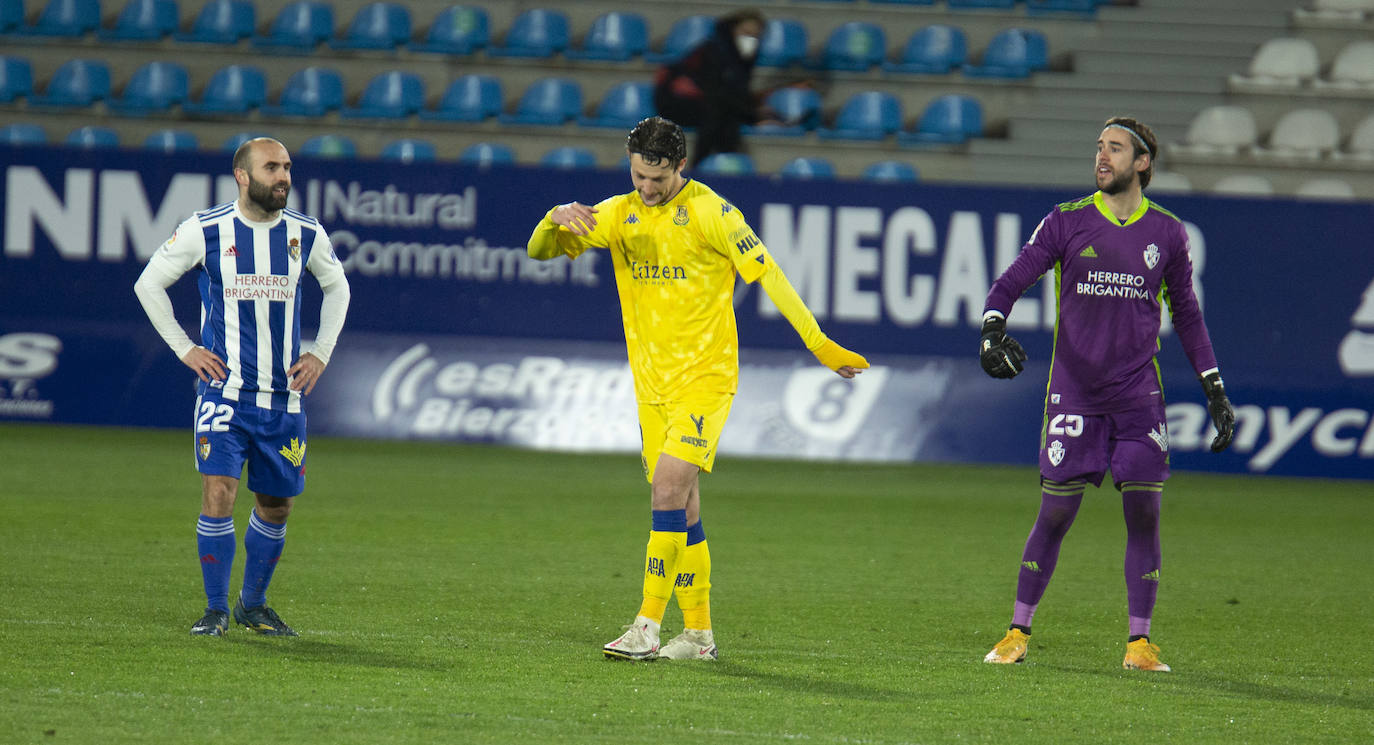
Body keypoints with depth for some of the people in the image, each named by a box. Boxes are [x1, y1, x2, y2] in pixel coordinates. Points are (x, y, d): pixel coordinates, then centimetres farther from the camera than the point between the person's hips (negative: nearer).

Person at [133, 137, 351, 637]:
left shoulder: (306, 234, 4)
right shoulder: (206, 230, -5)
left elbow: (336, 286, 24)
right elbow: (148, 284, 7)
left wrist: (321, 353, 14)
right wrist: (184, 348, 1)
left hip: (284, 395, 3)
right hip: (224, 387, -3)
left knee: (276, 504, 8)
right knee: (219, 492, -15)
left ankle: (253, 605, 26)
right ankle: (215, 609, -4)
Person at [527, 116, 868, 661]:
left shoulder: (710, 212, -9)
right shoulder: (619, 214, 6)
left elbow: (767, 274, -8)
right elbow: (540, 250, 5)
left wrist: (818, 344, -11)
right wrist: (557, 220, -19)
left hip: (705, 376, -6)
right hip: (652, 382, 6)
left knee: (669, 489, -19)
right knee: (681, 510, 8)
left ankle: (648, 626, -20)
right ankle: (698, 631, 14)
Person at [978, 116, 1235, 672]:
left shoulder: (1166, 233, 6)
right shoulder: (1067, 223, 1)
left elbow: (1186, 314, 16)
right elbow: (1011, 281, -1)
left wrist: (1214, 389, 12)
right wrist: (992, 329, -21)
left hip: (1138, 395, 1)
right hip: (1073, 391, -1)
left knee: (1144, 512, -5)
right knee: (1055, 513, -2)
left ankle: (1139, 643, 3)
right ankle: (1018, 632, 12)